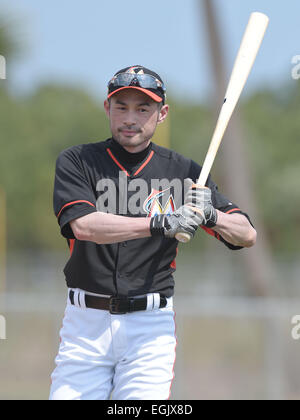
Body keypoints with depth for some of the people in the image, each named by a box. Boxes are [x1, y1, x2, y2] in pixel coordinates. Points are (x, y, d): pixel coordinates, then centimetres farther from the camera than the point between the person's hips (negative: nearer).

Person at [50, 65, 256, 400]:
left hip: (151, 325, 0)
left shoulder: (182, 172, 7)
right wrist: (160, 223, -26)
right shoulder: (76, 161, 3)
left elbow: (247, 235, 5)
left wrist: (211, 216, -17)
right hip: (86, 322, 0)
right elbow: (84, 225, -16)